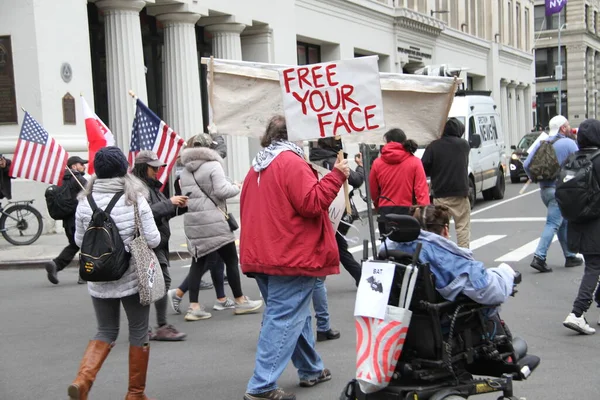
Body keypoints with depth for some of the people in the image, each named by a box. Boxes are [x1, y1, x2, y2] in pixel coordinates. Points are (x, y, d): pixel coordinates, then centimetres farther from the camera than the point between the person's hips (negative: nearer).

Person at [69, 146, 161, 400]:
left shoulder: (85, 202, -5)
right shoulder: (135, 199, -12)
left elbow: (79, 241, 4)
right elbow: (153, 240, -11)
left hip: (98, 280, 3)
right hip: (133, 278, -3)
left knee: (106, 332, 18)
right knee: (138, 332, 13)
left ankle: (82, 379, -4)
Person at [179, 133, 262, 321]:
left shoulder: (185, 170, 15)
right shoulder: (212, 165, -7)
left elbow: (186, 194, 13)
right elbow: (221, 191, -13)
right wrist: (236, 188, 4)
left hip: (192, 220, 7)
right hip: (212, 219, -7)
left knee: (198, 261, 8)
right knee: (231, 259, 5)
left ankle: (194, 307, 3)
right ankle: (240, 301, 14)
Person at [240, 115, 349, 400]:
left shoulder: (258, 166, 15)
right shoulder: (292, 162, -12)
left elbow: (250, 211, 20)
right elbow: (312, 204, -19)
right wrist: (337, 175, -14)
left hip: (261, 255, 9)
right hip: (291, 257, -9)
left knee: (294, 315, 19)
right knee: (284, 319, -6)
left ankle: (311, 370, 31)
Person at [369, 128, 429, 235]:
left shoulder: (377, 163, 0)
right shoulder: (415, 162, -4)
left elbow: (373, 192, 10)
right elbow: (422, 191, -10)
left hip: (385, 213, 1)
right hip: (408, 212, -1)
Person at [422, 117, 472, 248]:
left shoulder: (434, 146, -3)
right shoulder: (464, 145, 1)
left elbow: (424, 169, -4)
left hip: (440, 194, 0)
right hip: (460, 193, 0)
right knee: (463, 226, 4)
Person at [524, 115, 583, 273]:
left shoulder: (541, 143, 10)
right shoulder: (569, 143, -7)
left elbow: (526, 164, 6)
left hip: (544, 189, 7)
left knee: (564, 223, 17)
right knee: (553, 224, -9)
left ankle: (570, 256, 22)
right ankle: (539, 258, -17)